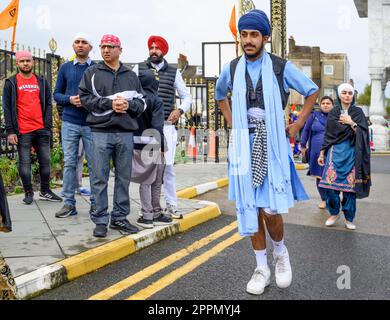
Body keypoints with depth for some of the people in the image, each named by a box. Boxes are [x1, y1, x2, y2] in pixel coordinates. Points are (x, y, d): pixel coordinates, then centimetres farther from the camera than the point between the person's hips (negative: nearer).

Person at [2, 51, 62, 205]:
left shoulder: (42, 82, 12)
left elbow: (48, 105, 10)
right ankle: (28, 192, 15)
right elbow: (7, 108, 1)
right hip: (22, 131, -2)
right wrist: (10, 131, -7)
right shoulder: (11, 83, 4)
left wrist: (48, 126, 0)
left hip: (42, 130, 3)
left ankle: (45, 191, 19)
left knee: (45, 160, 6)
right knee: (24, 162, 3)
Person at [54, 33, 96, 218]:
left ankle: (96, 203, 11)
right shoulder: (65, 68, 12)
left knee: (94, 164, 2)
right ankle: (69, 203, 11)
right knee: (69, 163, 3)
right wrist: (69, 99, -9)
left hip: (92, 123, -2)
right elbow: (57, 94, 12)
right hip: (69, 122, 2)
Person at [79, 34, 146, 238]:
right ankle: (100, 221, 8)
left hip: (125, 133, 3)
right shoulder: (92, 73, 8)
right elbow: (85, 98, -2)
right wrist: (109, 103, -12)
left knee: (123, 178, 7)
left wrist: (128, 104, -9)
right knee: (99, 179, -1)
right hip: (100, 132, -3)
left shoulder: (131, 76, 15)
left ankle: (120, 218, 18)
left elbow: (142, 102, 12)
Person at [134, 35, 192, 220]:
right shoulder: (139, 69, 7)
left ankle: (171, 206, 11)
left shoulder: (173, 72, 10)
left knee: (167, 165, 1)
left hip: (166, 126, 0)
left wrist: (180, 110, -3)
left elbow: (187, 97, 15)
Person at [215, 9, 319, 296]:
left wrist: (297, 125, 4)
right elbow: (220, 94, 27)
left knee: (270, 209, -10)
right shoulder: (232, 69, 6)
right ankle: (262, 268, 19)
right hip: (244, 147, 3)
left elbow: (313, 91, 9)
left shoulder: (281, 67, -3)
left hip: (272, 146, -3)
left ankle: (281, 252, 22)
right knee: (250, 208, 5)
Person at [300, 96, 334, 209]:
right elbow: (306, 130, 10)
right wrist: (303, 146, 8)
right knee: (319, 176, 7)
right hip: (317, 152, 2)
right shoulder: (314, 115, 6)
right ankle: (324, 199, 21)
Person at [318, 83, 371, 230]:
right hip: (335, 152, 1)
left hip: (351, 153, -1)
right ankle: (334, 213, 14)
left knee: (349, 185, -2)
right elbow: (328, 134, 9)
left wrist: (351, 123, -11)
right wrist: (322, 153, 5)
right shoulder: (333, 113, 9)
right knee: (331, 184, -7)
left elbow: (363, 134, 0)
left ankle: (349, 218, 12)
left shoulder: (358, 112, 6)